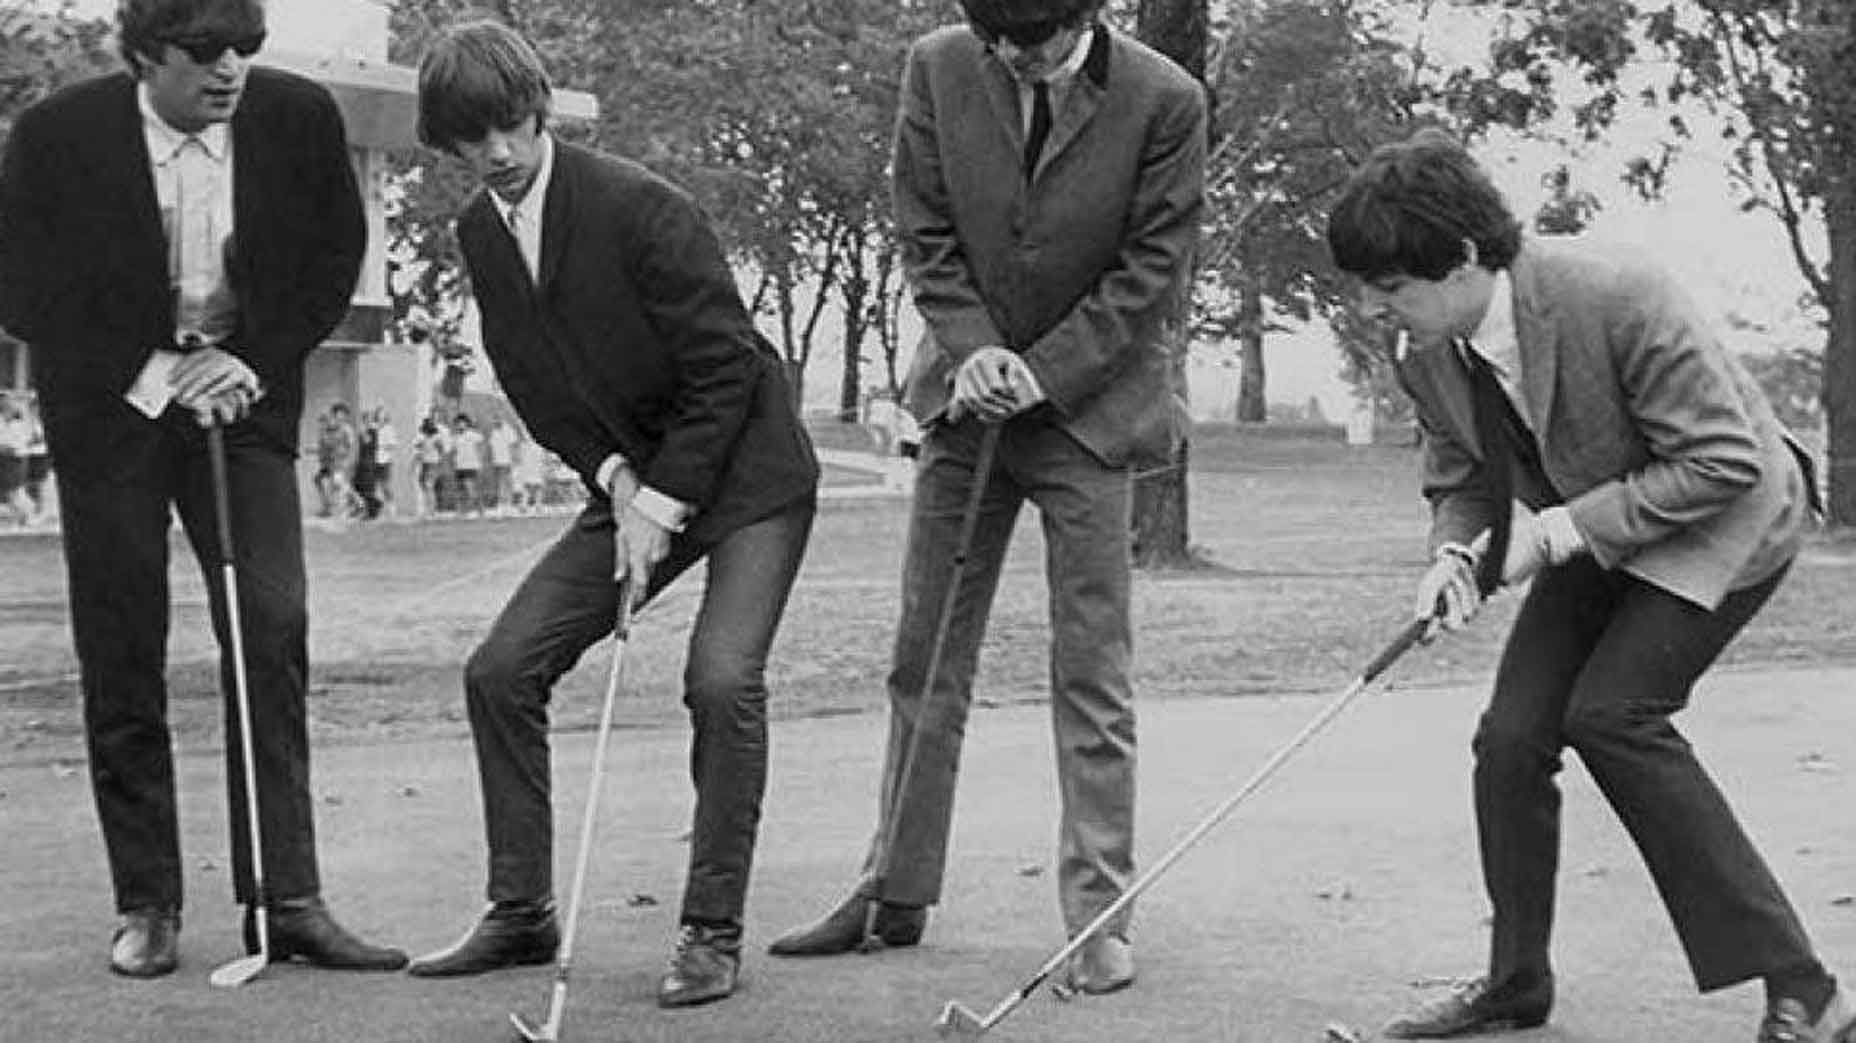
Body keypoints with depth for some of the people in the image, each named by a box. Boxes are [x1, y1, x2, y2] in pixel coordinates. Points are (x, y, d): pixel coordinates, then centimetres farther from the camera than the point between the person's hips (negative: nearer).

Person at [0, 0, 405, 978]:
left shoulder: (298, 117, -9)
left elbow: (333, 262, 4)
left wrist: (253, 361, -7)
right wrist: (160, 372, -15)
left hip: (242, 388, 1)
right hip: (109, 403, -1)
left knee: (274, 631, -8)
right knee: (121, 657, 0)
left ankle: (286, 897, -3)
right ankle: (146, 906, 10)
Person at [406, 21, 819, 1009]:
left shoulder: (637, 205, -20)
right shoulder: (479, 234, 1)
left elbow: (726, 366, -19)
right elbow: (535, 384, 7)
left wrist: (663, 504, -18)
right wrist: (615, 479, -7)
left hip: (747, 472, -7)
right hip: (634, 482, 7)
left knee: (722, 678, -22)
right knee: (501, 669, -2)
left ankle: (712, 930, -9)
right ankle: (521, 914, 10)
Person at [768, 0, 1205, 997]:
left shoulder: (1164, 101, -13)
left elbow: (1153, 269, -9)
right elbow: (925, 233, 1)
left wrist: (1043, 371, -15)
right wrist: (972, 349, -13)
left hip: (1088, 403, -3)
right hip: (968, 393, 4)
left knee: (1091, 677, -4)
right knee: (925, 657, 8)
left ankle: (1097, 913, 3)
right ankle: (895, 891, 18)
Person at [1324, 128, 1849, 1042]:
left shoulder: (1616, 298, -32)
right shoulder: (1429, 360, -10)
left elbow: (1725, 461, -29)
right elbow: (1461, 479, 7)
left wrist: (1559, 531, -30)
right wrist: (1453, 553, -17)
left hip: (1723, 521, -7)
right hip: (1593, 543, 7)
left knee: (1612, 711, -23)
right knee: (1511, 736, -4)